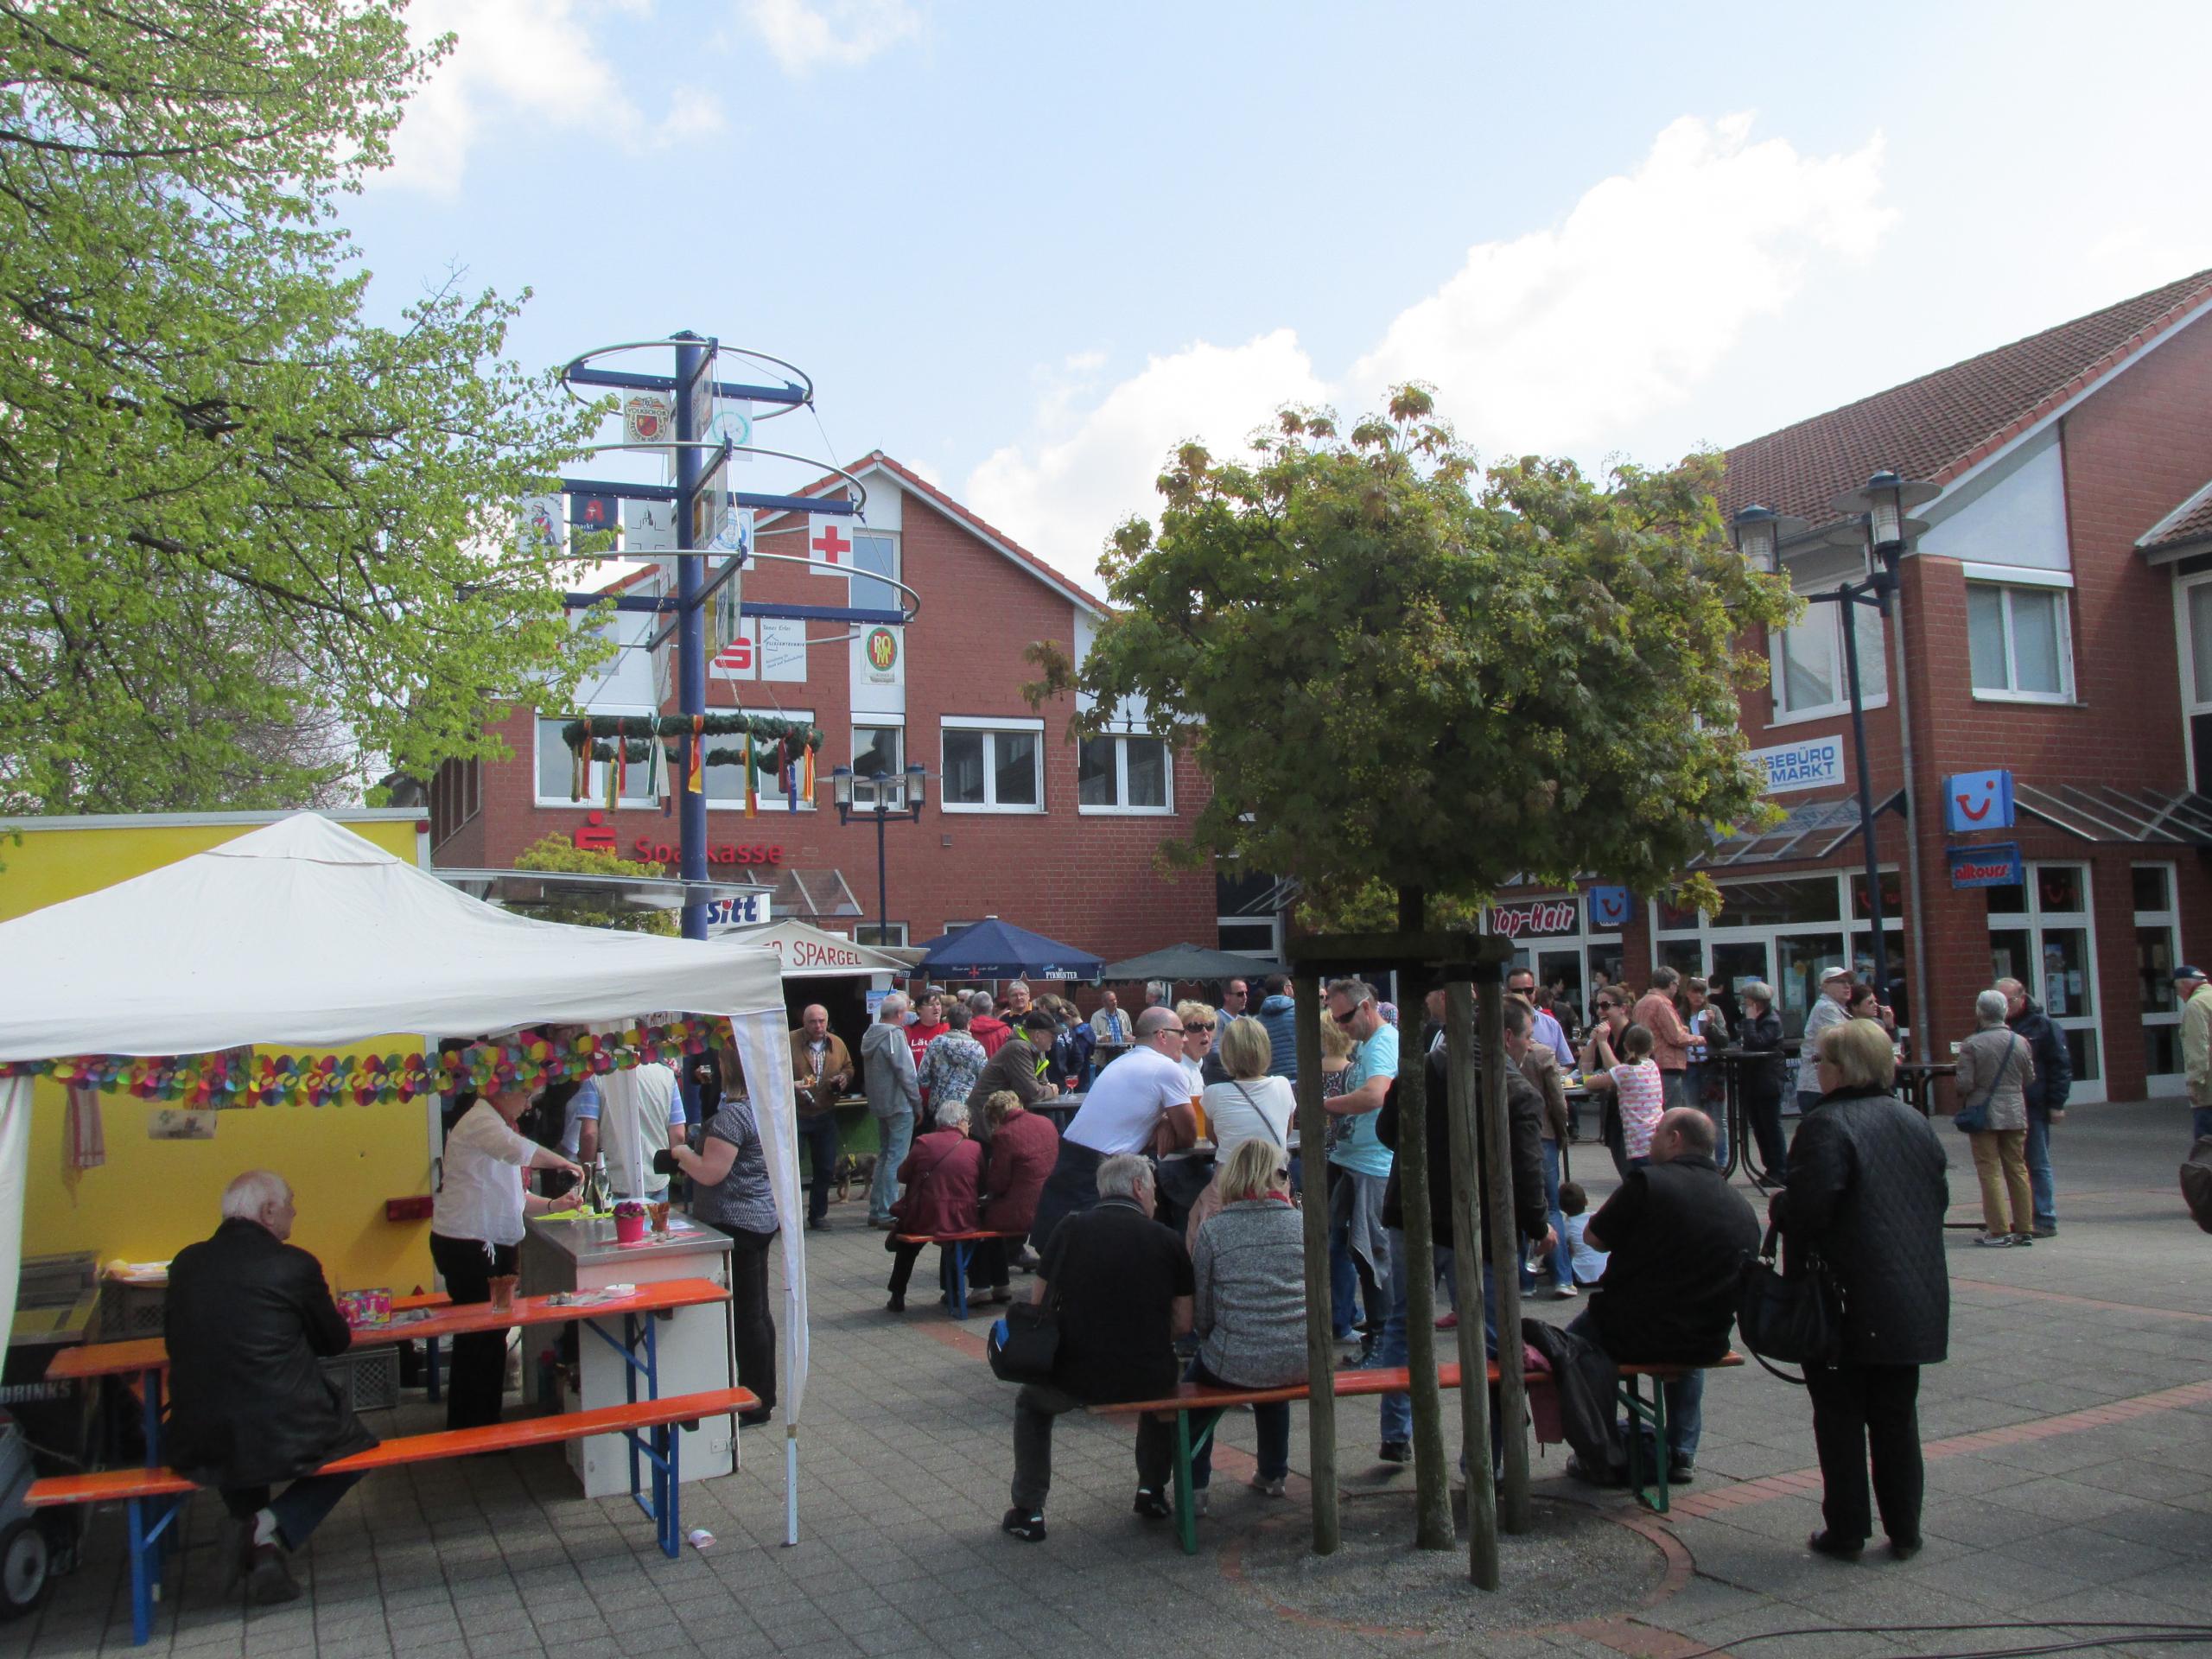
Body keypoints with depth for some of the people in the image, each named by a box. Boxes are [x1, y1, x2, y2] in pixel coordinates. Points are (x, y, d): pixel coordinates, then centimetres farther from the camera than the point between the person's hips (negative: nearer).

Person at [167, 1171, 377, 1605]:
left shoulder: (186, 1261, 3)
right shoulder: (294, 1264, -10)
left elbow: (172, 1338, 18)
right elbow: (336, 1341, 3)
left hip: (198, 1451, 5)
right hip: (286, 1441, -5)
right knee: (356, 1443, 25)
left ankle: (252, 1530, 22)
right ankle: (272, 1529, 2)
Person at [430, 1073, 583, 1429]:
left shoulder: (496, 1126, 22)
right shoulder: (479, 1121, -11)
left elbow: (513, 1197, 23)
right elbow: (519, 1150, -33)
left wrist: (553, 1204, 9)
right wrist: (563, 1162, -19)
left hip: (493, 1245, 10)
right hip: (467, 1243, -10)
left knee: (491, 1337, 13)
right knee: (479, 1338, -5)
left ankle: (486, 1425, 20)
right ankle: (467, 1429, 2)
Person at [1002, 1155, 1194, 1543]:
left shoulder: (1067, 1231, -1)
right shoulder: (1167, 1241, -2)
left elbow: (1039, 1307, 6)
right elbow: (1183, 1325, 1)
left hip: (1076, 1380, 0)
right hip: (1148, 1380, 1)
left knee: (1030, 1402, 31)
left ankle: (1028, 1511, 24)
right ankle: (1153, 1490, 37)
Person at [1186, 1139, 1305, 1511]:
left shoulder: (1212, 1231, -8)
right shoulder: (1303, 1225, -2)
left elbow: (1200, 1316, -4)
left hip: (1234, 1367, -3)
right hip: (1299, 1364, 3)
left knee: (1198, 1368, 30)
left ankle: (1194, 1484, 26)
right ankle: (1273, 1474, 49)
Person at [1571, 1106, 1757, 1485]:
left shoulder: (1649, 1182, -14)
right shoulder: (1742, 1208, 2)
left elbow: (1593, 1237, -5)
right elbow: (1740, 1286, 11)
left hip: (1632, 1336, -5)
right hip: (1707, 1345, 5)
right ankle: (1683, 1453, 34)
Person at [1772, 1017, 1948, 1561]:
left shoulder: (1826, 1125, -17)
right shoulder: (1914, 1122, 8)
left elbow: (1809, 1208, -24)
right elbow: (1939, 1197, 15)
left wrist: (1778, 1206, -4)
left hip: (1850, 1302, -7)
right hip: (1914, 1298, 7)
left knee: (1840, 1417, 5)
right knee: (1897, 1414, 14)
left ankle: (1847, 1530, 11)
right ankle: (1904, 1531, 19)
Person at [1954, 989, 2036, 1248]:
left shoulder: (1971, 1044, -12)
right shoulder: (2021, 1042, 0)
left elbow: (1965, 1084, -14)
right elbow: (2030, 1080, 7)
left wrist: (1962, 1104, 7)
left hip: (1984, 1114, -4)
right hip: (2016, 1114, 4)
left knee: (1990, 1172, 1)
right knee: (2018, 1170, 11)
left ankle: (1998, 1231, 1)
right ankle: (2025, 1228, 15)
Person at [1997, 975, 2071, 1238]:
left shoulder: (2042, 1025, -4)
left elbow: (2061, 1066, -5)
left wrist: (2056, 1104, -10)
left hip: (2034, 1107, -5)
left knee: (2038, 1165, 0)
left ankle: (2045, 1221, 4)